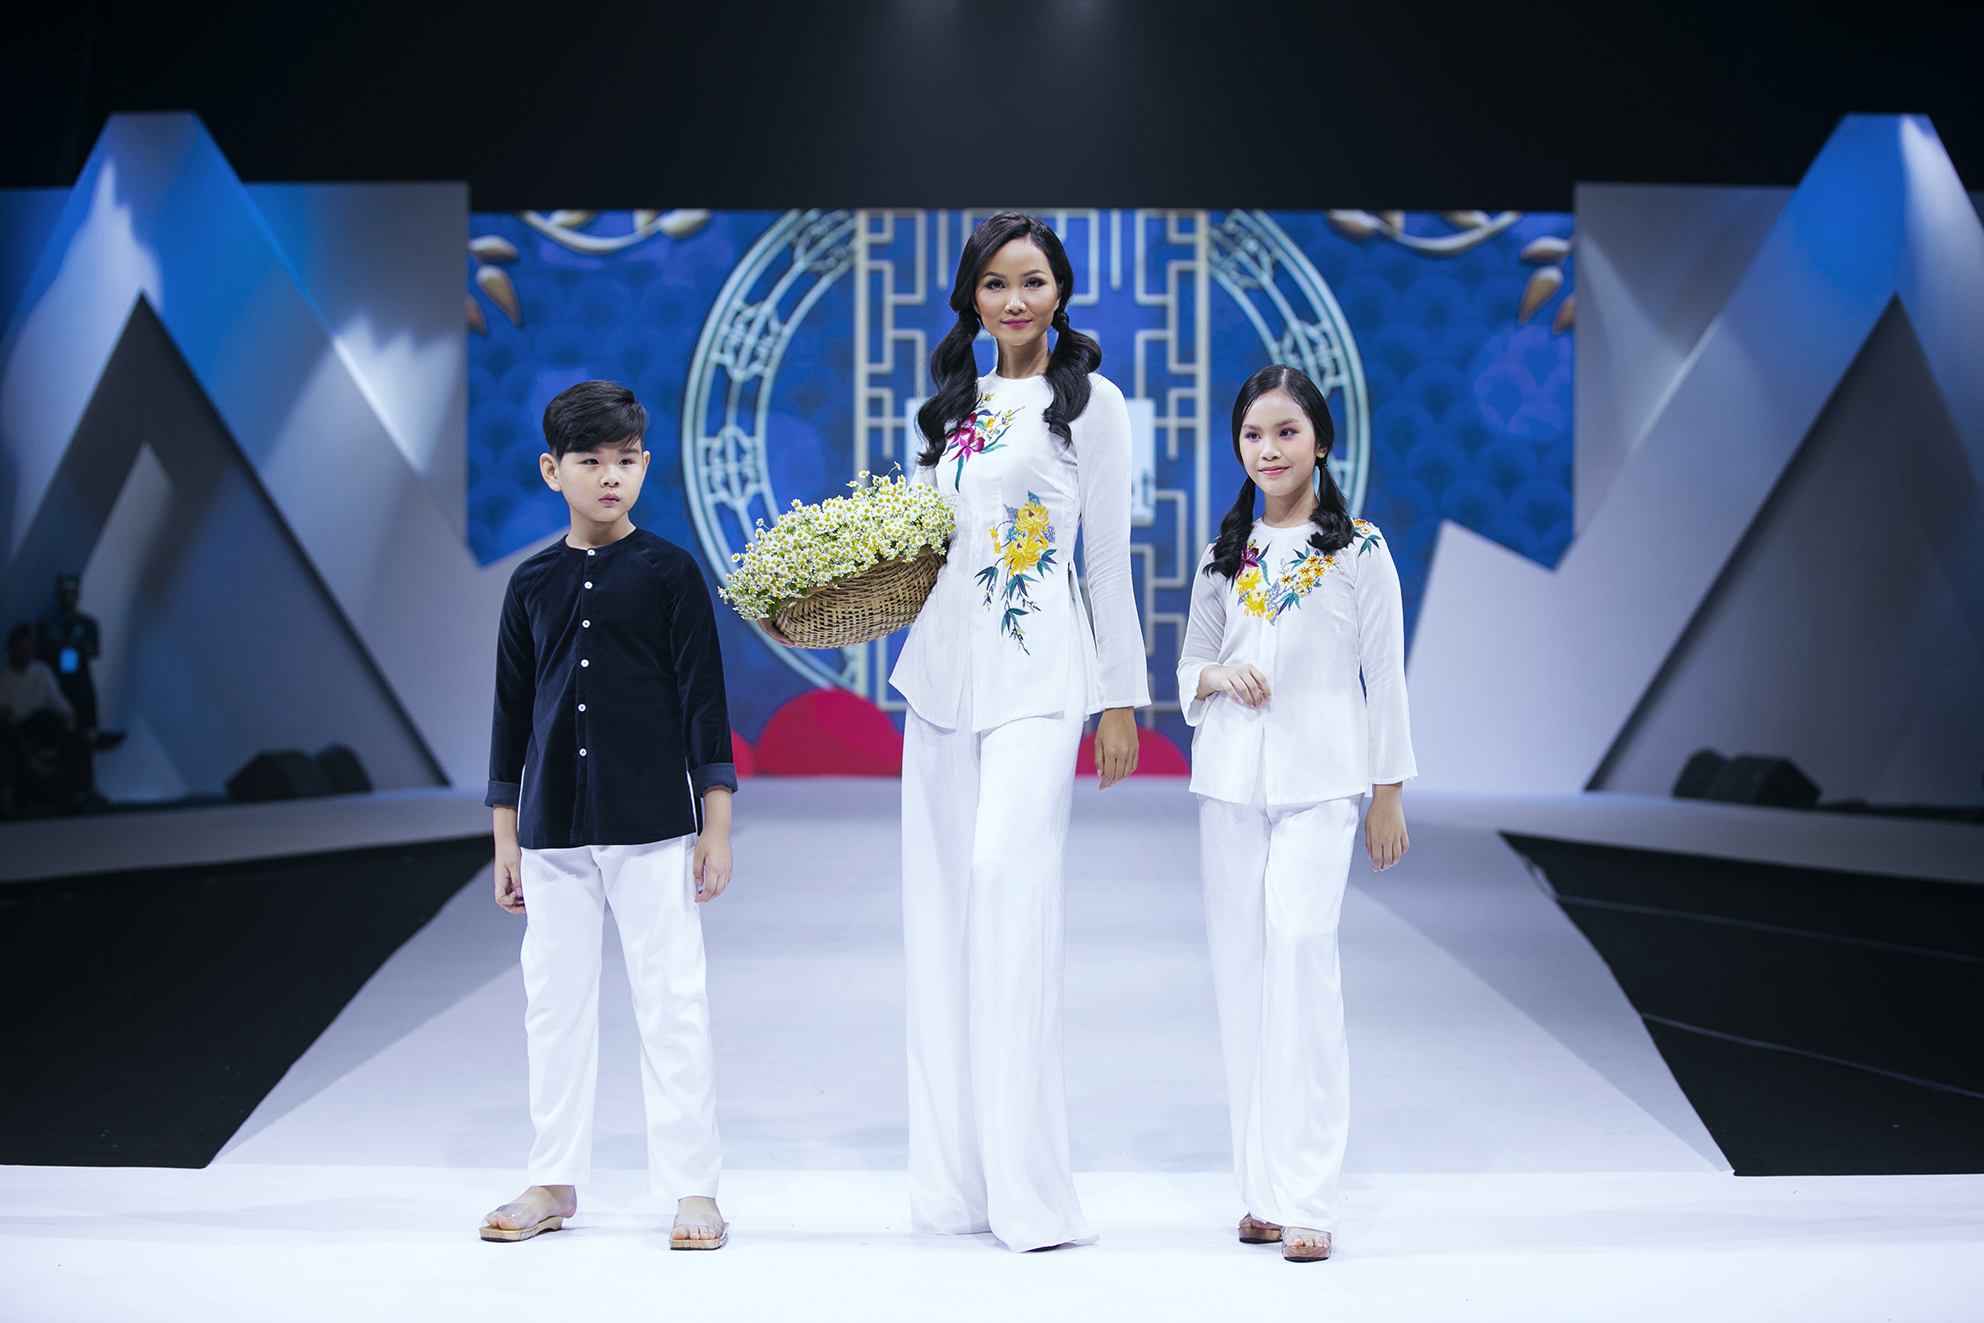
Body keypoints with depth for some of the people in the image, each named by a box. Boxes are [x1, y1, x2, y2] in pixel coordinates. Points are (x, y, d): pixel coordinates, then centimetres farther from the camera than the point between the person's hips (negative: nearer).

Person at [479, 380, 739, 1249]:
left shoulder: (669, 573, 0)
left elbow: (703, 700, -1)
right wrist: (506, 835, 11)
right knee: (555, 998, 9)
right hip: (552, 829, 3)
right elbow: (512, 712, 12)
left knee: (671, 1000, -1)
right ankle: (554, 1182, 20)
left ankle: (692, 1187, 6)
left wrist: (716, 827, -4)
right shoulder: (533, 583, 8)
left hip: (653, 825, -3)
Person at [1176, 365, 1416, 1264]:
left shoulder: (1359, 551, 2)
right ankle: (1261, 1186, 11)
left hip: (1320, 781, -4)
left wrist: (1388, 796, 1)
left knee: (1302, 944, -17)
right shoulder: (1223, 556, 12)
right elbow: (1189, 665, 18)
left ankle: (1305, 1197, -16)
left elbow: (1384, 677, 3)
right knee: (1240, 962, 3)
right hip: (1230, 777, 4)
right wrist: (1218, 676, -6)